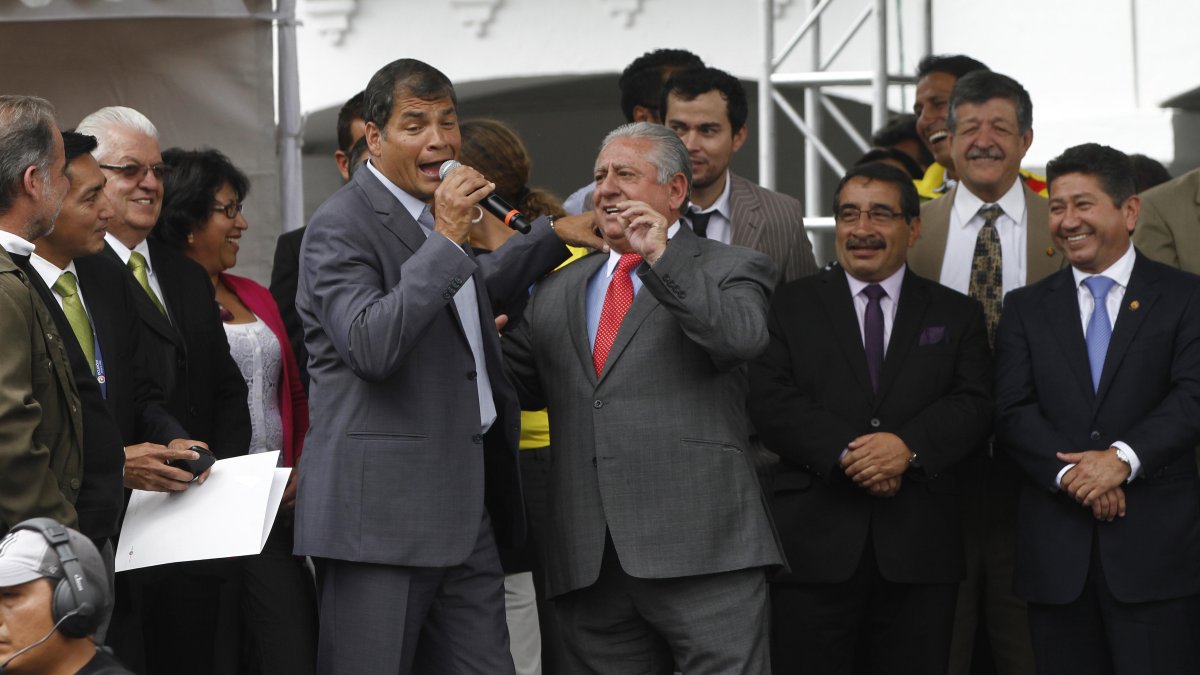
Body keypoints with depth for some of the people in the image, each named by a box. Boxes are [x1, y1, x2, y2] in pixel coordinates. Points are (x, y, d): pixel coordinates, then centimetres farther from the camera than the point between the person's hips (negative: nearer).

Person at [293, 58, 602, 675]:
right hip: (380, 511, -9)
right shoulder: (340, 226, -11)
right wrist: (446, 240, -23)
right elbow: (371, 346, -25)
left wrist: (553, 235, 36)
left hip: (462, 508, 9)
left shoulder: (431, 214, 18)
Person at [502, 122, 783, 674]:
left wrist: (660, 256, -17)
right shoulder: (559, 291, 22)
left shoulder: (731, 271, 7)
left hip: (700, 548, -5)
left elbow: (743, 338, -14)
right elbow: (523, 386, 22)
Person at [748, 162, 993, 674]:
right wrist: (845, 453, -17)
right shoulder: (791, 306, 10)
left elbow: (973, 406, 1)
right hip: (814, 547, -1)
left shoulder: (956, 314, 14)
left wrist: (909, 446, -18)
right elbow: (769, 401, -2)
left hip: (920, 551, 1)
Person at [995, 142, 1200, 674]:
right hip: (1057, 552, 2)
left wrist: (1124, 457, -20)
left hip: (1156, 549, -2)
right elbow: (1013, 412, 2)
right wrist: (1070, 473, -15)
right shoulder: (1026, 309, 13)